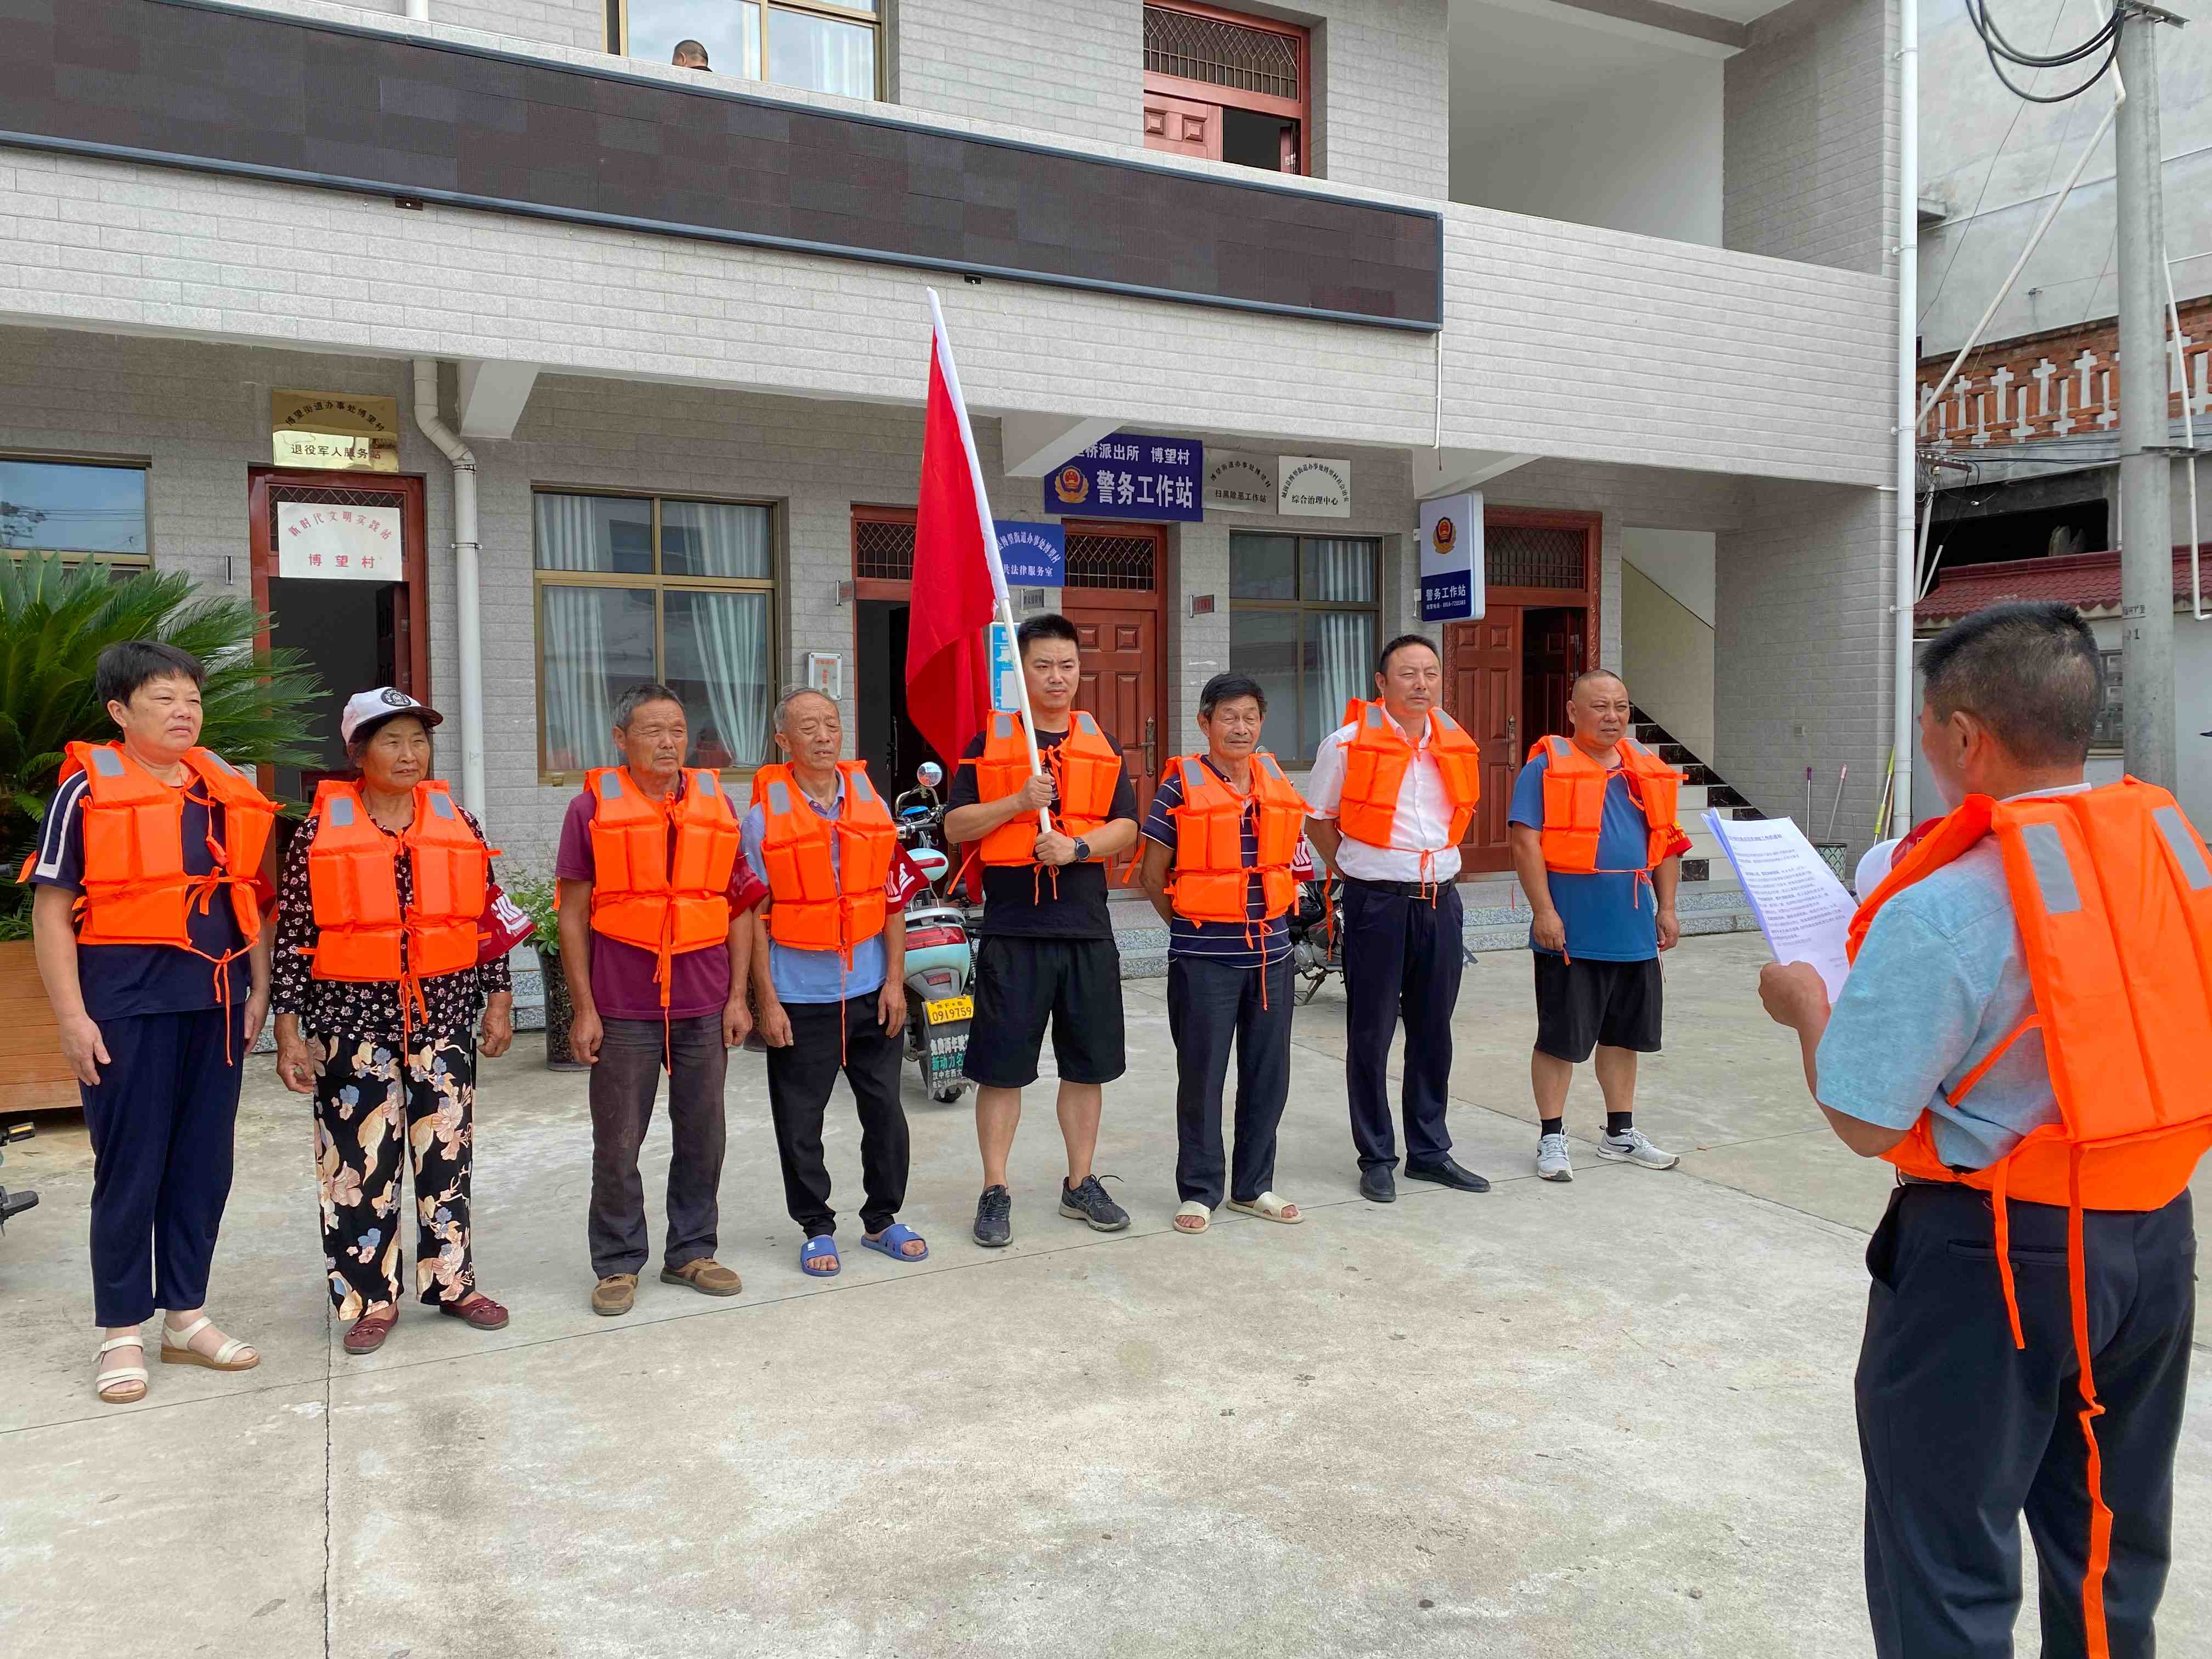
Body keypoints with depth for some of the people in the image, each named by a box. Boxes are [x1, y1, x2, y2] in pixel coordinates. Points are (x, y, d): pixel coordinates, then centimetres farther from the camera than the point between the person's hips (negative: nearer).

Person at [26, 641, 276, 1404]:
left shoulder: (227, 794, 11)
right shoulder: (87, 791, -3)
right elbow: (51, 910, -5)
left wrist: (258, 990, 11)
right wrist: (72, 1016, -10)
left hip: (214, 1004, 5)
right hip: (127, 1009, -4)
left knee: (204, 1164, 10)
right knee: (129, 1169, 3)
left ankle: (186, 1317, 23)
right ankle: (121, 1333, 16)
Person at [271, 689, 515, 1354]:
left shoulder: (460, 825, 5)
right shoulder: (318, 832, -2)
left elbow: (487, 919, 9)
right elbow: (293, 934, -2)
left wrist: (500, 1001, 5)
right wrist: (290, 1031, -5)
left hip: (445, 1014, 2)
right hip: (353, 1020, -2)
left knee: (446, 1152, 8)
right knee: (360, 1161, 3)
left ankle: (452, 1281, 23)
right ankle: (371, 1299, 17)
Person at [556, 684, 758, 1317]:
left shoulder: (715, 804, 8)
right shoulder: (593, 808, -1)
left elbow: (739, 908, 9)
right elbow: (573, 916, -1)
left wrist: (737, 997, 3)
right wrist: (584, 1009, -6)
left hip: (704, 1006, 3)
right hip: (623, 1009, -3)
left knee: (702, 1138, 10)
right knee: (617, 1145, 5)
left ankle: (691, 1253, 25)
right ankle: (618, 1264, 20)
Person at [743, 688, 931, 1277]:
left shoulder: (871, 803, 4)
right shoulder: (765, 815, -5)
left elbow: (894, 898, 7)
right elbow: (754, 917, -4)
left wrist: (895, 981, 1)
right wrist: (767, 1002, -8)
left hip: (871, 991, 3)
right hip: (799, 998, -2)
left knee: (885, 1111, 9)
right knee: (800, 1123, 6)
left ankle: (882, 1219, 26)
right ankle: (816, 1228, 23)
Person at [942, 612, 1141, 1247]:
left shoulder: (1102, 744, 11)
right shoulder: (988, 741, 4)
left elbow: (1126, 827, 5)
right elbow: (955, 825, 0)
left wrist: (1077, 847, -13)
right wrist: (1018, 802, -14)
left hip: (1087, 929, 3)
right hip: (1012, 930, -3)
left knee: (1088, 1063, 10)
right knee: (1002, 1066, 1)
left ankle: (1080, 1184, 25)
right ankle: (995, 1192, 14)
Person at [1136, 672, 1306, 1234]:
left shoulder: (1276, 781, 7)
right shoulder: (1182, 785, -8)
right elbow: (1153, 875, -4)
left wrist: (1267, 914, 13)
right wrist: (1189, 922, 4)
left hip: (1270, 950, 5)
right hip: (1204, 956, -5)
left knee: (1268, 1074, 11)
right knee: (1202, 1076, 3)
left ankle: (1254, 1186, 24)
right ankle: (1199, 1191, 16)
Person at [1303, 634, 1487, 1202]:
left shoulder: (1457, 746, 7)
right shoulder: (1349, 743, -8)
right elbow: (1318, 820, 2)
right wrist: (1357, 868, 7)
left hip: (1440, 900, 5)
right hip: (1376, 902, -5)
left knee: (1433, 1031, 12)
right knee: (1371, 1035, 2)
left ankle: (1430, 1151, 25)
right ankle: (1376, 1159, 13)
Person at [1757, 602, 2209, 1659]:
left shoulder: (1941, 912, -24)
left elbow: (1865, 1123, -18)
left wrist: (1807, 1006, -2)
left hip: (1995, 1256, -7)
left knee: (1948, 1559, 10)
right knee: (2110, 1545, 24)